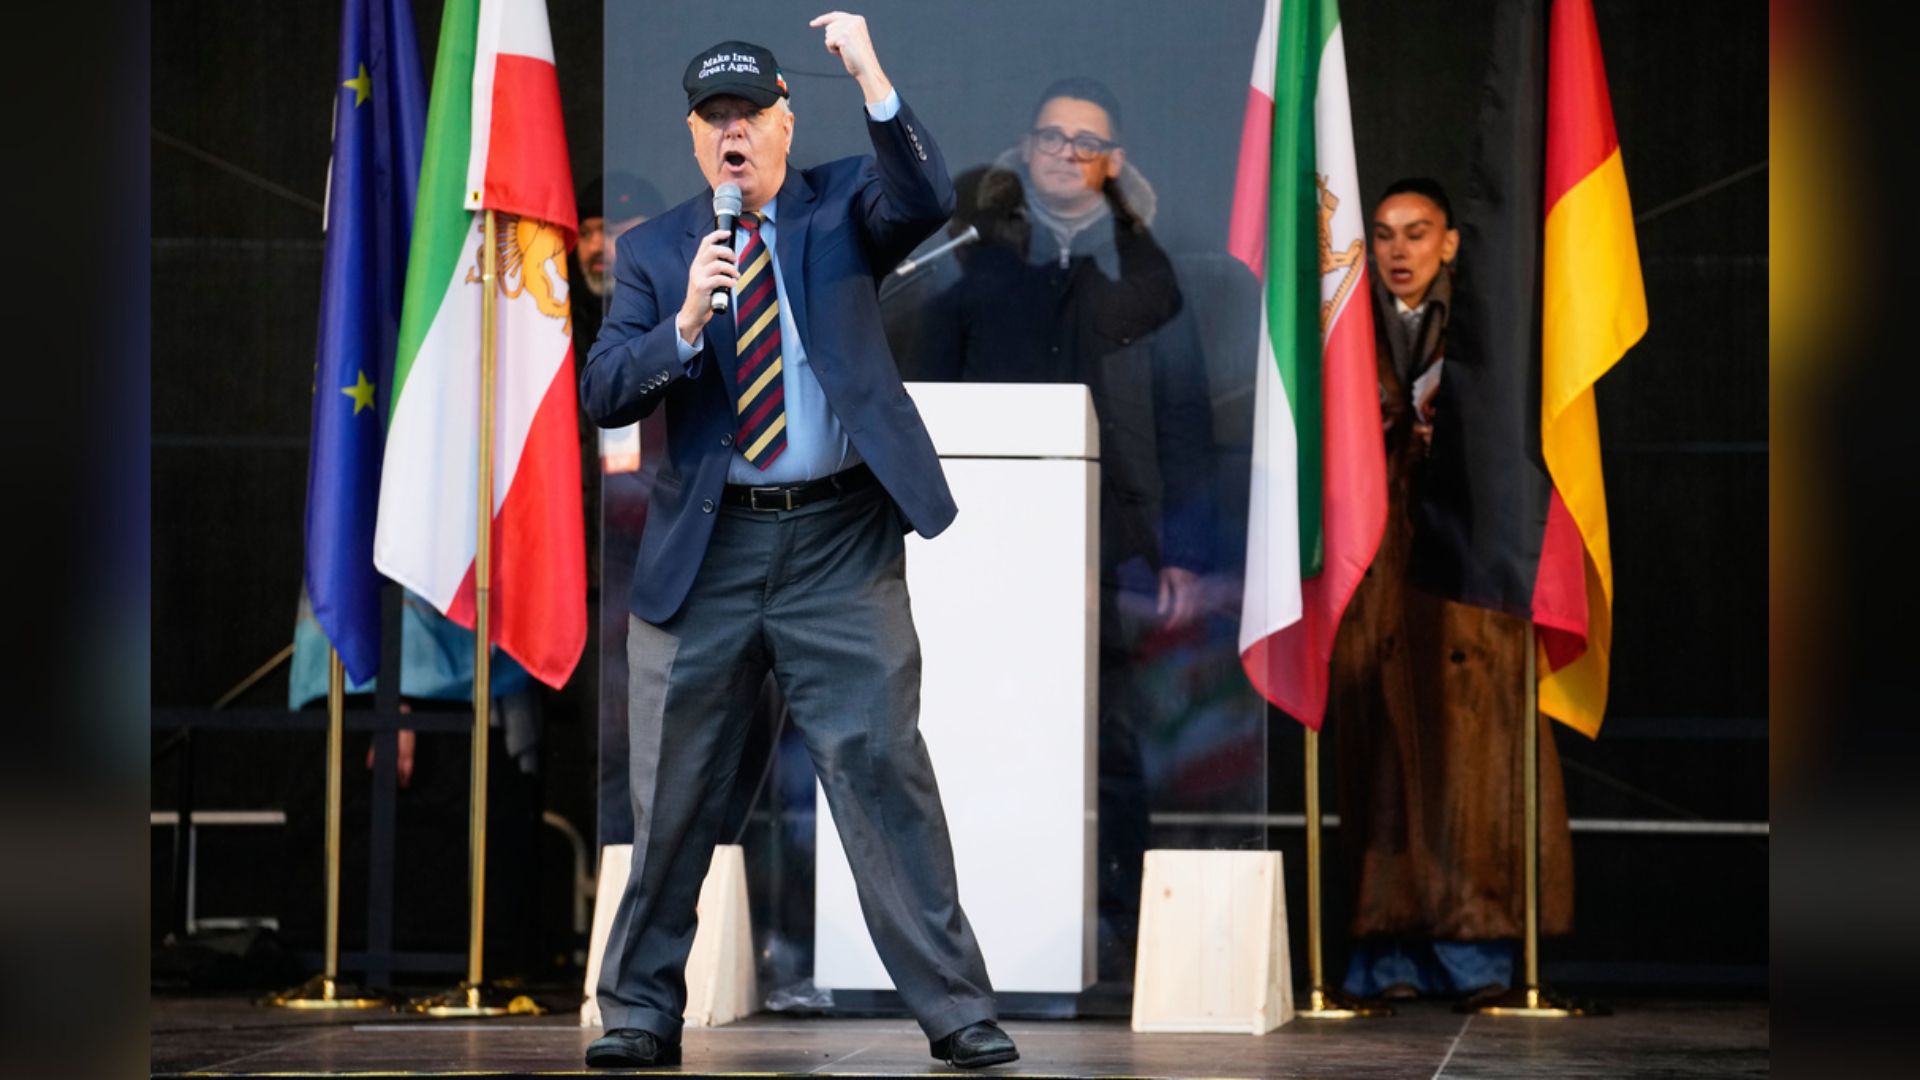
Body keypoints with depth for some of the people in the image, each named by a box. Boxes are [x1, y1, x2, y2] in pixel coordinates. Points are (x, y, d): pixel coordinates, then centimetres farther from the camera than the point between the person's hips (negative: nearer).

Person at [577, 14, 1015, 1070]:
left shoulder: (839, 208, 6)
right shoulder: (652, 250, 8)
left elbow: (927, 200, -16)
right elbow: (600, 393, -1)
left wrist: (871, 78, -25)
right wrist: (685, 323, -18)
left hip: (840, 545, -2)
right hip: (705, 548, 2)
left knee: (882, 764, -6)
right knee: (673, 789, 6)